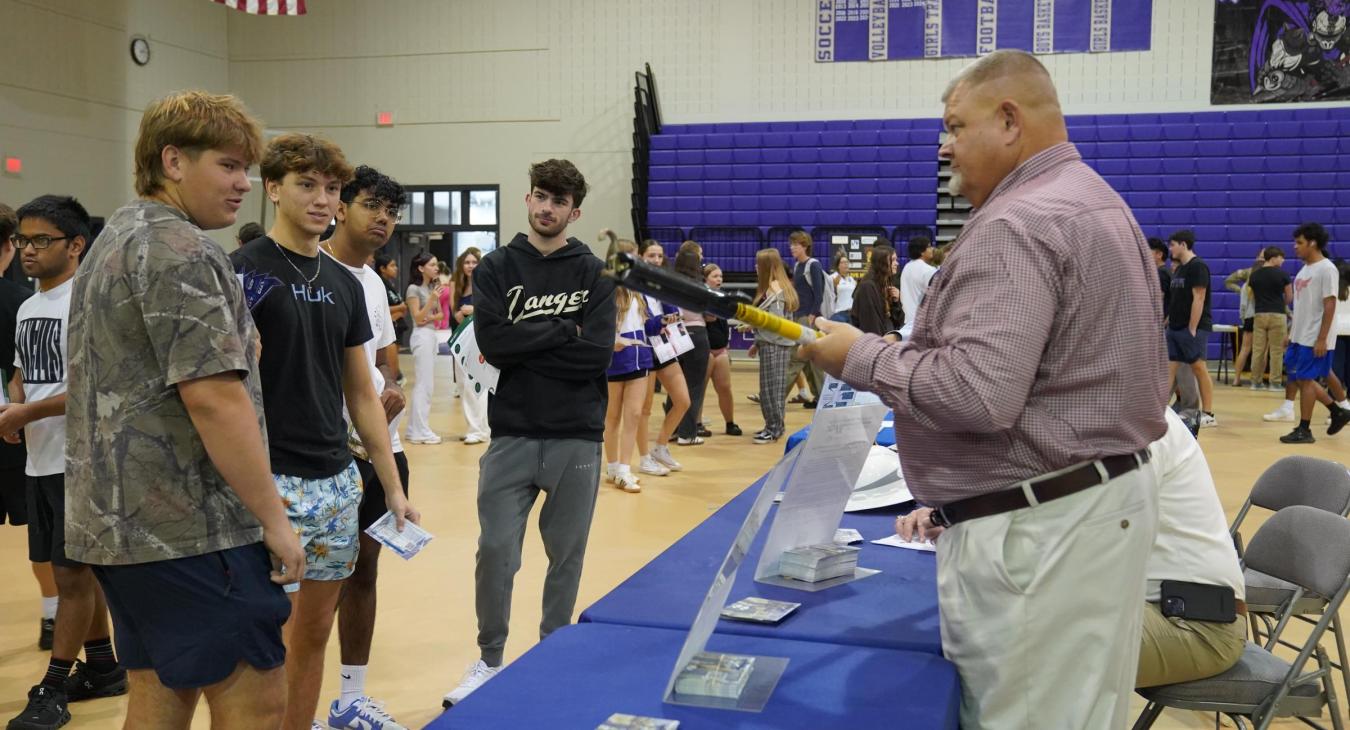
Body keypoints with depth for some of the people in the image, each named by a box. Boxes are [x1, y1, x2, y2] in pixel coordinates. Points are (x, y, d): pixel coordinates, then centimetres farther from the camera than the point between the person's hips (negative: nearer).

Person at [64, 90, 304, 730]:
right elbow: (212, 396, -21)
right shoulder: (180, 250, -15)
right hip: (189, 527, -10)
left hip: (117, 521, 10)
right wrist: (274, 519, -16)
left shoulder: (115, 239, 17)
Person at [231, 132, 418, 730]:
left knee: (314, 630, 14)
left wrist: (393, 488, 11)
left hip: (338, 481, 6)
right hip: (274, 480, -6)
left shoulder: (345, 284, 11)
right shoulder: (244, 271, -8)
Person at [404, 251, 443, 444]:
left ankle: (415, 429, 16)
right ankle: (421, 431, -4)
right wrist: (432, 299, -24)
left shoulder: (433, 287, 15)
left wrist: (431, 317, -7)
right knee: (424, 385, -8)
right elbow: (417, 318, -13)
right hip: (422, 336, -9)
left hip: (432, 335, 9)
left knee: (426, 385, 10)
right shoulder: (414, 289, -8)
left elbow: (440, 314, 15)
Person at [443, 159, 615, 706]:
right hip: (512, 434, 0)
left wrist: (526, 344, -11)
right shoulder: (496, 267, 4)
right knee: (495, 551, 1)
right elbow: (493, 344, -11)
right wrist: (563, 331, -11)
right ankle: (490, 660, 21)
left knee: (567, 555, 10)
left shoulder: (593, 273, 2)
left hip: (577, 438, 0)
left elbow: (597, 355, -11)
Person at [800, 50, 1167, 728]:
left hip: (1037, 524, -11)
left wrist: (860, 356, -16)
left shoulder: (1015, 224, -18)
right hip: (1102, 493, 11)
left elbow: (978, 393, -29)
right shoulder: (1097, 202, 16)